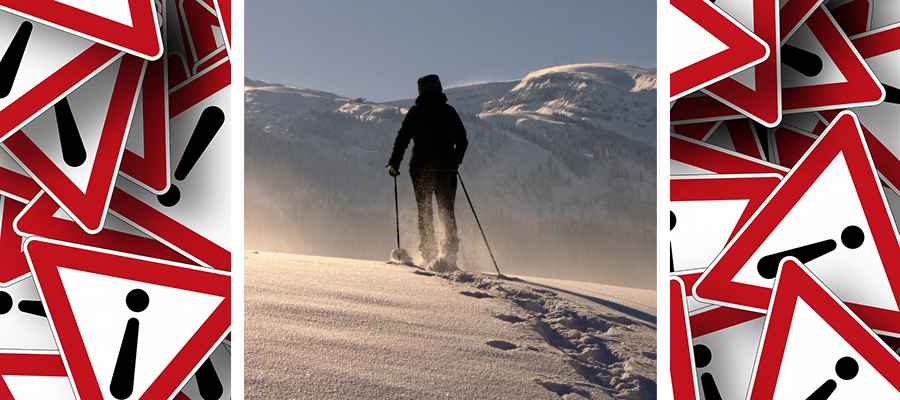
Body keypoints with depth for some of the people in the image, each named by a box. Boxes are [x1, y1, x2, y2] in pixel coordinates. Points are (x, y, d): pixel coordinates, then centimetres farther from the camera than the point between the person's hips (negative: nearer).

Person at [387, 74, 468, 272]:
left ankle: (429, 254, 4)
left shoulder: (415, 112, 1)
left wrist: (394, 163, 6)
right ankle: (449, 250, -13)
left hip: (421, 169, -1)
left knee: (424, 212, 10)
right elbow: (462, 141, 12)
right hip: (446, 168, 1)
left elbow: (402, 138, -4)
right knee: (447, 212, 5)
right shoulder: (449, 111, 7)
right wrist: (455, 161, 28)